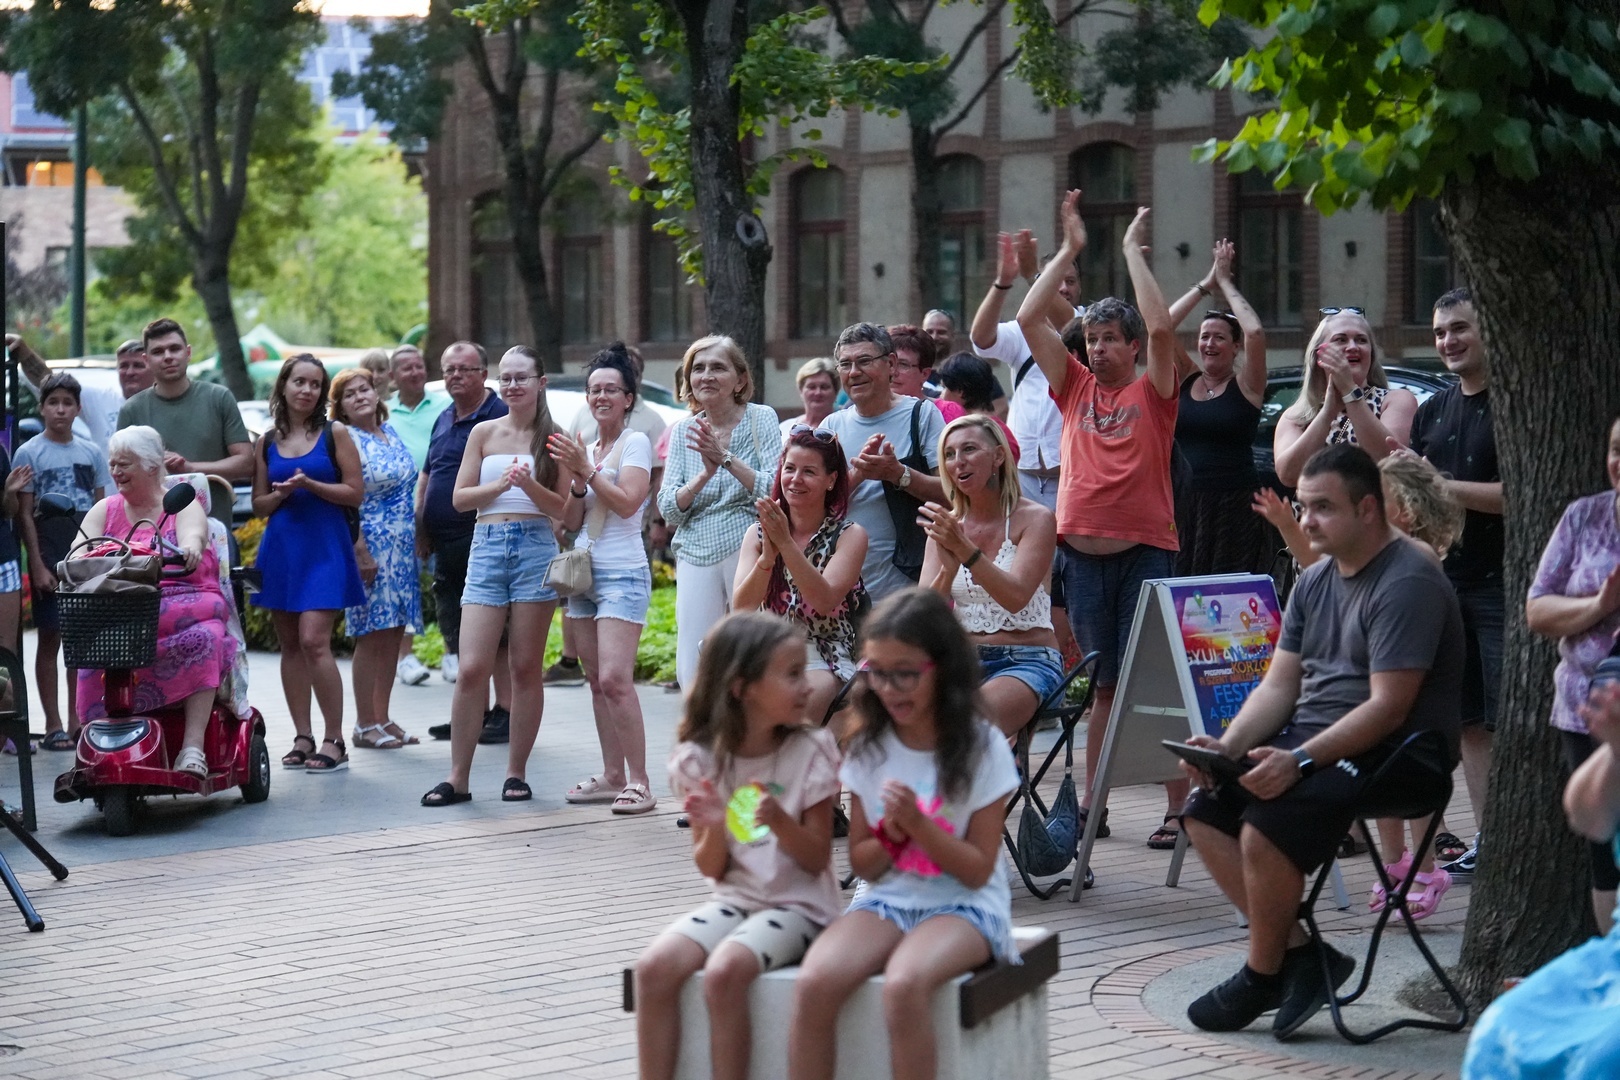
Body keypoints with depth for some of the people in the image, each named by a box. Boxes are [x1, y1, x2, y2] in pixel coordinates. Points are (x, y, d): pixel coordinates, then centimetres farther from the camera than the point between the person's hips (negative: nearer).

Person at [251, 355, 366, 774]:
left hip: (324, 546, -4)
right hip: (280, 546, 4)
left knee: (314, 641, -14)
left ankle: (334, 740, -9)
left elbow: (356, 493, -3)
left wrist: (310, 485, -14)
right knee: (290, 645, 5)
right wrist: (281, 494, -8)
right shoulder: (267, 442, 11)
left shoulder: (335, 434, 1)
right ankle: (302, 736, 13)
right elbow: (259, 504, 13)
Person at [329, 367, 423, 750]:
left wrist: (418, 540, 17)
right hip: (370, 545, -7)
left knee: (393, 634, 8)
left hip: (402, 548, 7)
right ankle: (365, 725, -1)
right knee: (371, 635, -6)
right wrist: (361, 552, -19)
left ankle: (382, 718, 15)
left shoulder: (391, 432, 14)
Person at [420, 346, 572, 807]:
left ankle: (516, 774, 11)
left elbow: (562, 508, 2)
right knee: (472, 668, -6)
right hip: (487, 548, 1)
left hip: (536, 548, -1)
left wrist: (530, 485, -16)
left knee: (526, 669, 3)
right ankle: (458, 778, -1)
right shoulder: (485, 433, 9)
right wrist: (501, 484, -11)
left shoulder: (554, 438, 5)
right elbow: (460, 497, 6)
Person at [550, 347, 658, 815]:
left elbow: (628, 502, -15)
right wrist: (577, 481, -3)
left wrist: (587, 469, -15)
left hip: (623, 573, -7)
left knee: (615, 678, -16)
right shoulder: (585, 448, 16)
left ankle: (639, 782, -13)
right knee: (596, 680, 7)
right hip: (584, 570, 7)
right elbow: (571, 517, 15)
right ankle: (612, 776, 14)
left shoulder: (635, 443, -4)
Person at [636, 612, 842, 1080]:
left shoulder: (811, 751, -6)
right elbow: (711, 868, 4)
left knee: (724, 971, -30)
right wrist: (714, 828, -17)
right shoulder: (702, 759, 0)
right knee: (653, 966, -21)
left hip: (797, 905, -3)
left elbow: (817, 859, -4)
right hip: (733, 899, 3)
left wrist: (781, 822, -23)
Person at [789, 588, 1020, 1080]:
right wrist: (891, 834, -11)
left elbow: (977, 870, -6)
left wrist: (918, 824, -21)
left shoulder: (982, 748, -5)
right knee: (814, 983, -28)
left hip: (963, 906, -4)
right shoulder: (868, 749, 6)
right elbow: (862, 864, 11)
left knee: (904, 985, -36)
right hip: (885, 899, 4)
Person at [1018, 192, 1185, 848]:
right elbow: (1029, 320, 5)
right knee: (1102, 684, 11)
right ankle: (1092, 805, 15)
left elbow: (1161, 328, -15)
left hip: (1146, 549, -4)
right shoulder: (1075, 387, 11)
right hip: (1083, 550, 4)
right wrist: (1070, 250, 4)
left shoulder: (1153, 392, 2)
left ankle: (1179, 807, -2)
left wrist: (1133, 251, -7)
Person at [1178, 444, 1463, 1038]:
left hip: (1391, 751, -9)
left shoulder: (1407, 582, -15)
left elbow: (1387, 707, -22)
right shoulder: (1316, 581, 14)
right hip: (1312, 738, 9)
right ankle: (1301, 954, -5)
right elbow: (1278, 685, 12)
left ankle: (1263, 975, -5)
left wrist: (1300, 760, -29)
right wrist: (1228, 745, -7)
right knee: (1205, 810, -7)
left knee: (1266, 824, -28)